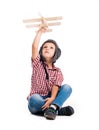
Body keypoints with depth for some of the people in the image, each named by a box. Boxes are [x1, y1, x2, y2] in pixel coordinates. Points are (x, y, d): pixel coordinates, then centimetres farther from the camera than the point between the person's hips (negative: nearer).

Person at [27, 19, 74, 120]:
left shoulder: (58, 72, 7)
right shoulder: (38, 64, 5)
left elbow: (55, 87, -11)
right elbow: (34, 47, -13)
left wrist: (52, 99, -31)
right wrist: (40, 31, -14)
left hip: (49, 99, 2)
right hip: (36, 101, -2)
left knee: (67, 87, -21)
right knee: (34, 99, -38)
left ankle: (52, 108, -40)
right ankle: (58, 110, -24)